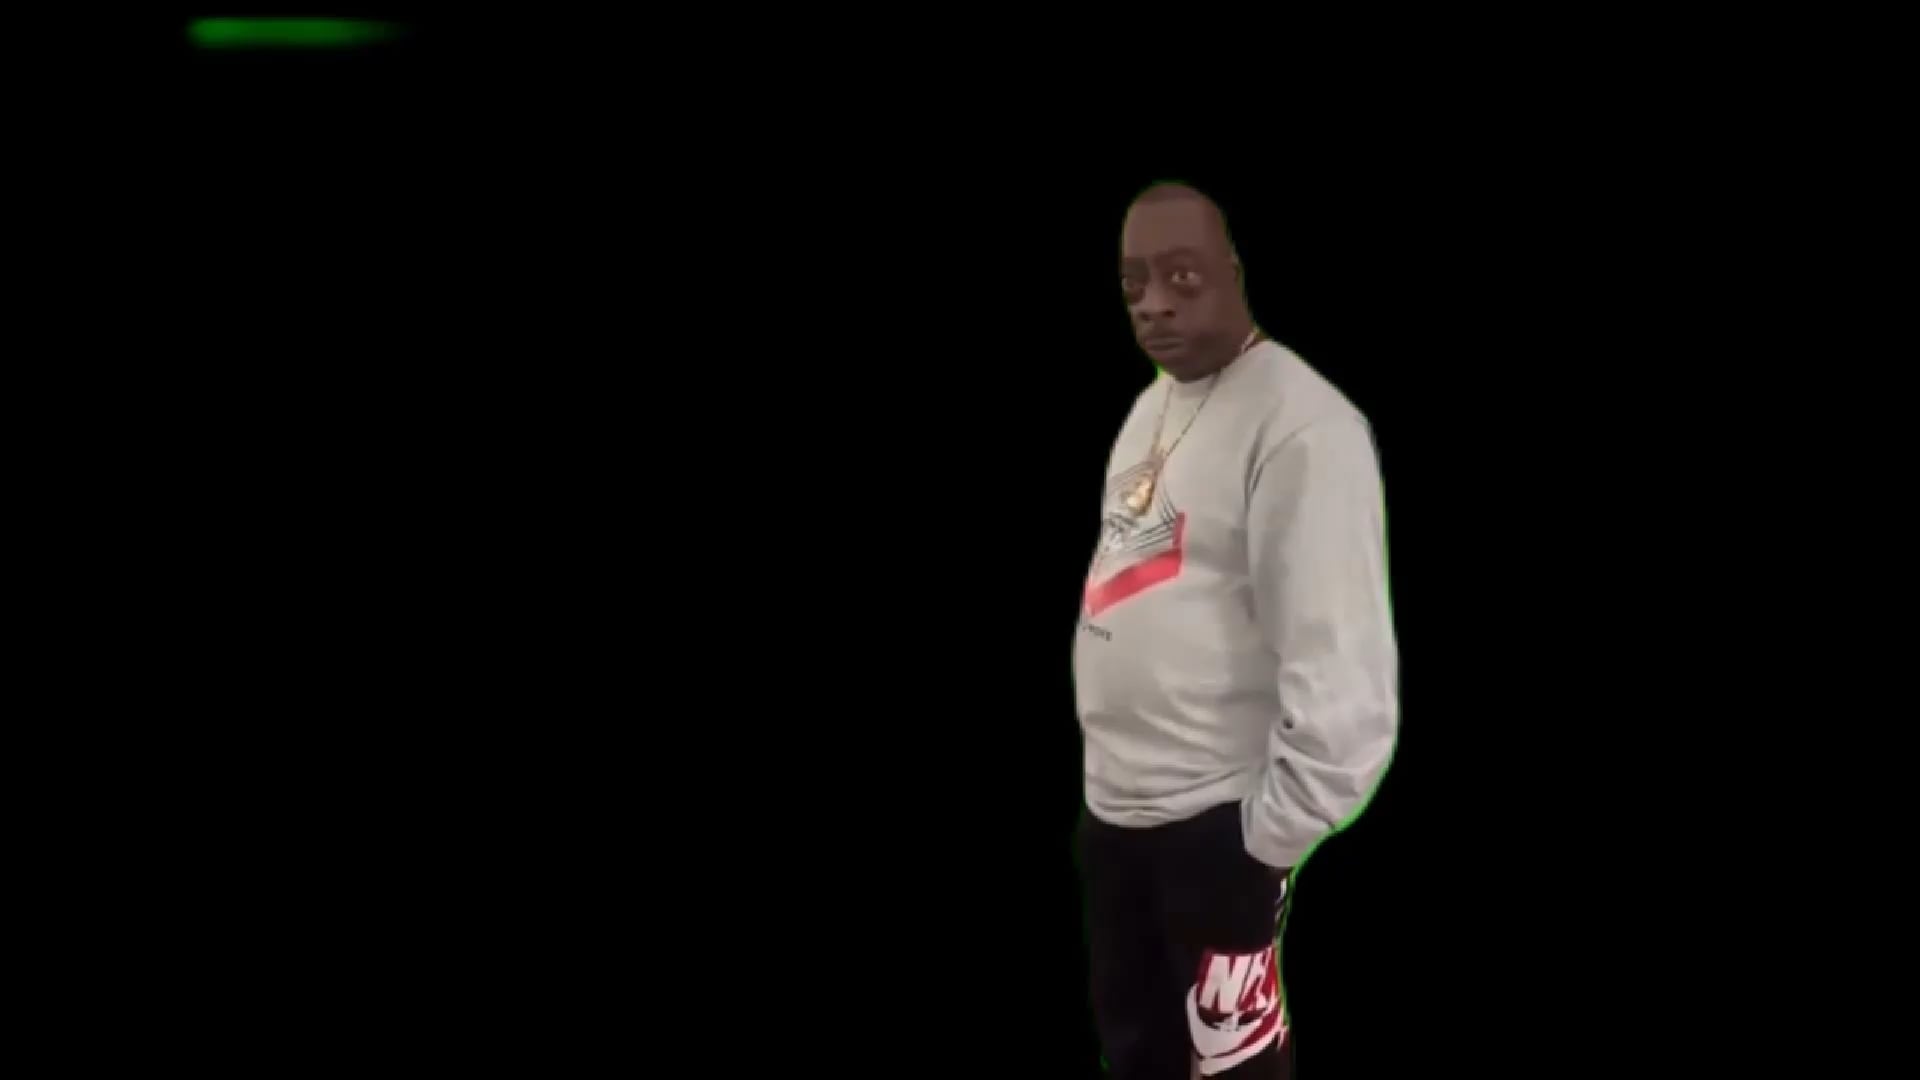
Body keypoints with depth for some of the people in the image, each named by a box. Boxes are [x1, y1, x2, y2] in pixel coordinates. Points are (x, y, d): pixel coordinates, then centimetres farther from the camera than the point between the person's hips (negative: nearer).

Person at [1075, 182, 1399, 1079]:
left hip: (1214, 813, -9)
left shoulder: (1298, 424, -20)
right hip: (1114, 801, 9)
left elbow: (1340, 658, -24)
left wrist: (1273, 833, -20)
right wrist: (1107, 762, 14)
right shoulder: (1154, 402, 11)